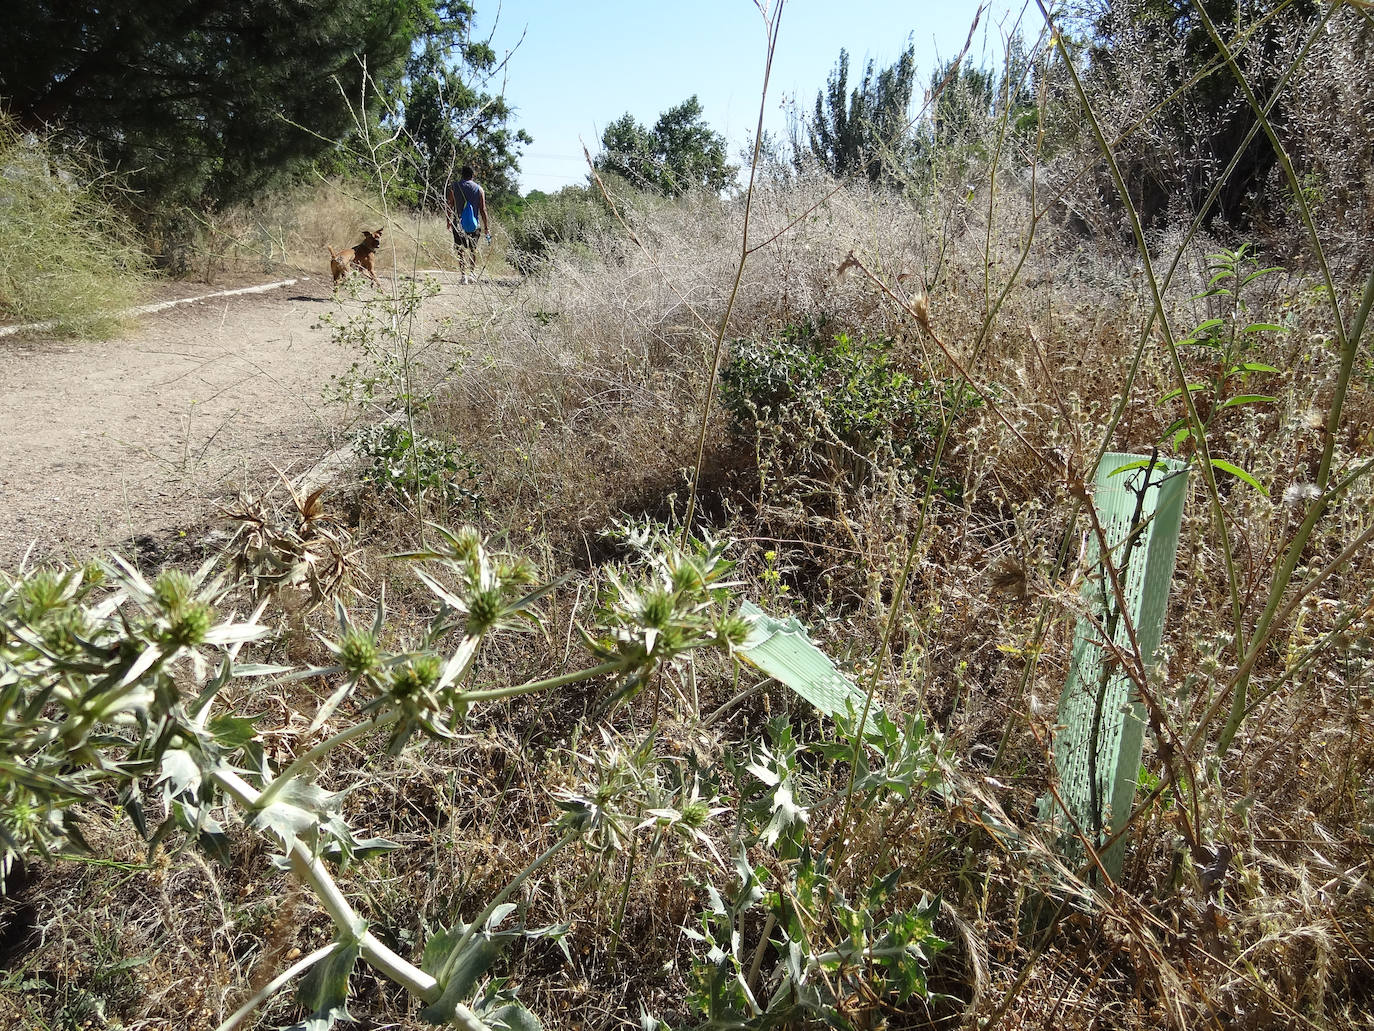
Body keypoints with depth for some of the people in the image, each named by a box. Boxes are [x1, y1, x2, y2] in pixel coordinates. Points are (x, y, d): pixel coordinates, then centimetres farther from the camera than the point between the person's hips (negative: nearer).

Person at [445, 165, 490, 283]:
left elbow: (448, 207, 1)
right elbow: (483, 210, -1)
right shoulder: (479, 189, 2)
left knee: (461, 250, 3)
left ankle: (464, 274, -6)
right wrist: (486, 227, 5)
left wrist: (449, 222, 10)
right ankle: (474, 271, 15)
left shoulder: (453, 187, 1)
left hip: (459, 224, -1)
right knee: (473, 249, 17)